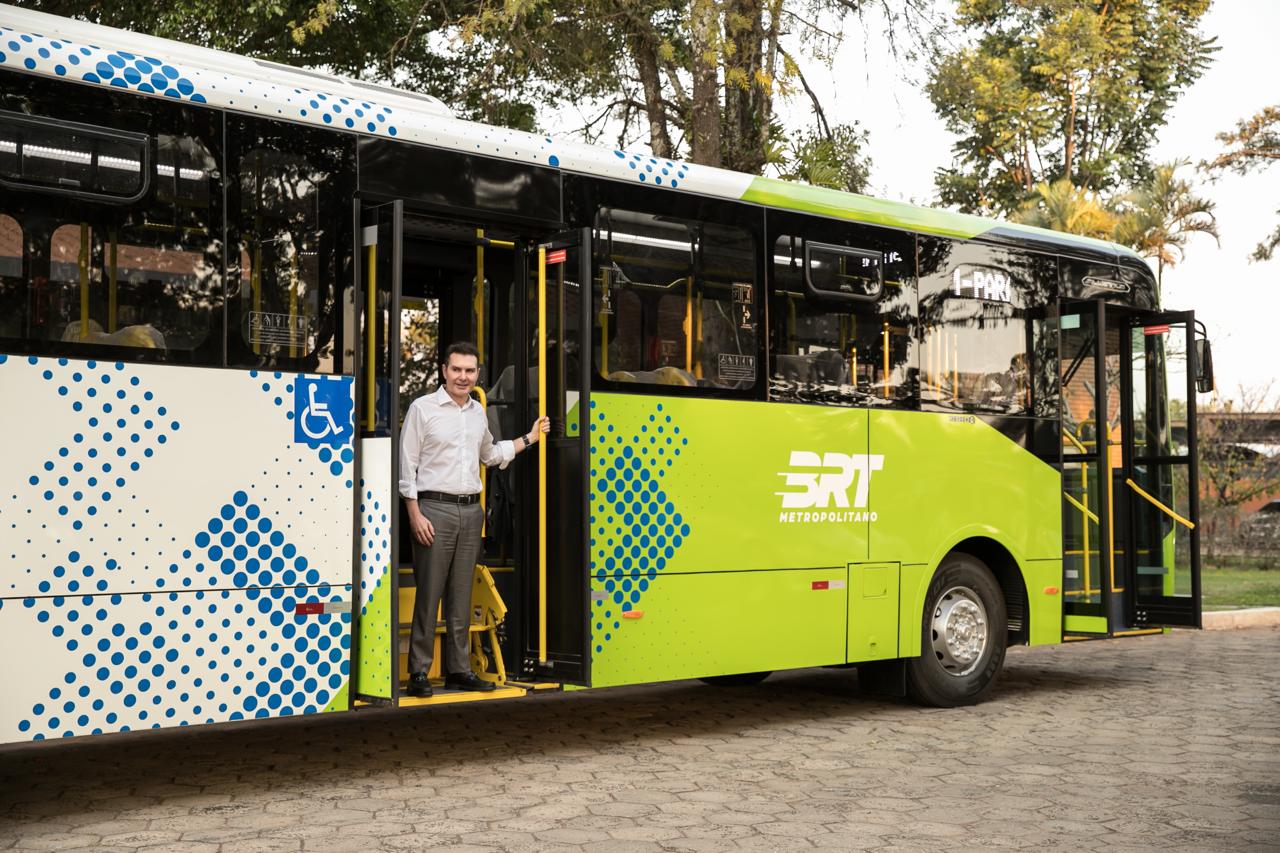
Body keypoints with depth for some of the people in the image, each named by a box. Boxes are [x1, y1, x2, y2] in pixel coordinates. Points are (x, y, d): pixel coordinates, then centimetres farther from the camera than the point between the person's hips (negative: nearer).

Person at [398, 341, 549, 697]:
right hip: (435, 508, -6)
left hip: (471, 510, 6)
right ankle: (418, 672, 0)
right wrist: (415, 515, -12)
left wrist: (529, 438, 26)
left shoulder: (478, 412, 15)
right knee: (429, 594, -5)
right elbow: (407, 465, -6)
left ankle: (458, 668, 15)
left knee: (461, 596, 9)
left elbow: (490, 454, 31)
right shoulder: (423, 408, -4)